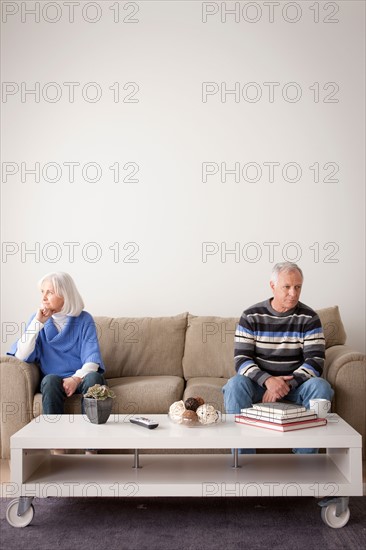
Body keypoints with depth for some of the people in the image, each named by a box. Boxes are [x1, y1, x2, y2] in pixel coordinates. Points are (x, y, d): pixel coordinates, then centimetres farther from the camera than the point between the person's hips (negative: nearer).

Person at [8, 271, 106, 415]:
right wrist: (38, 323, -13)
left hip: (81, 377, -1)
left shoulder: (84, 319, 0)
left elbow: (92, 359, -8)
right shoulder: (39, 318, 5)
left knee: (93, 377, -33)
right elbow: (21, 356, -7)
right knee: (50, 380, -33)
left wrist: (77, 378, -27)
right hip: (52, 380, 1)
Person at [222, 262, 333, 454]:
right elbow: (241, 360, -10)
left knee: (321, 387, -29)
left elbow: (315, 360, -10)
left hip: (296, 382, 1)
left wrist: (287, 384, -24)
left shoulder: (309, 318, -2)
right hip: (259, 381, -1)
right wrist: (268, 380, -28)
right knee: (235, 385, -31)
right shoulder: (251, 316, -4)